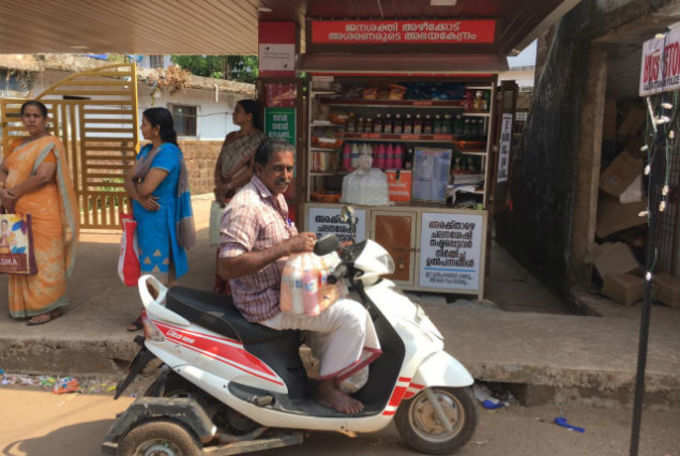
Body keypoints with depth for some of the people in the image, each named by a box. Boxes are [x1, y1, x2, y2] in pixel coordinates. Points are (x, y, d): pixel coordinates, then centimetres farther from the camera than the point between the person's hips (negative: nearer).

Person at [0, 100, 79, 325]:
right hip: (18, 211, 7)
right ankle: (27, 304, 21)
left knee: (44, 257, -2)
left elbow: (43, 175, -19)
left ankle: (50, 306, 6)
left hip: (43, 212, -7)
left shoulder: (50, 144, -7)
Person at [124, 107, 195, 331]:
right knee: (148, 267, 16)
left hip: (159, 219, -9)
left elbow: (147, 188, -24)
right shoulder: (146, 150, 12)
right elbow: (129, 179, 6)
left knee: (158, 270, -1)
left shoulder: (168, 152, -17)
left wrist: (136, 188, -1)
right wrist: (140, 198, -14)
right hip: (143, 217, 9)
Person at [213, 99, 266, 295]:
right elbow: (219, 165, 12)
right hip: (226, 198, 7)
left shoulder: (259, 139, -5)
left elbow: (253, 169, -13)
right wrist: (220, 187, -4)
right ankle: (221, 288, 17)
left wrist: (229, 185, -12)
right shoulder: (230, 137, 16)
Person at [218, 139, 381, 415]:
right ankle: (327, 389, 1)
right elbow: (226, 267, -31)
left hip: (284, 288, 10)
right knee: (353, 315, -15)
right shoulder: (246, 206, -22)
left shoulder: (276, 198, 11)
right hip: (267, 304, -10)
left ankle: (332, 375, 32)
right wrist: (286, 247, -31)